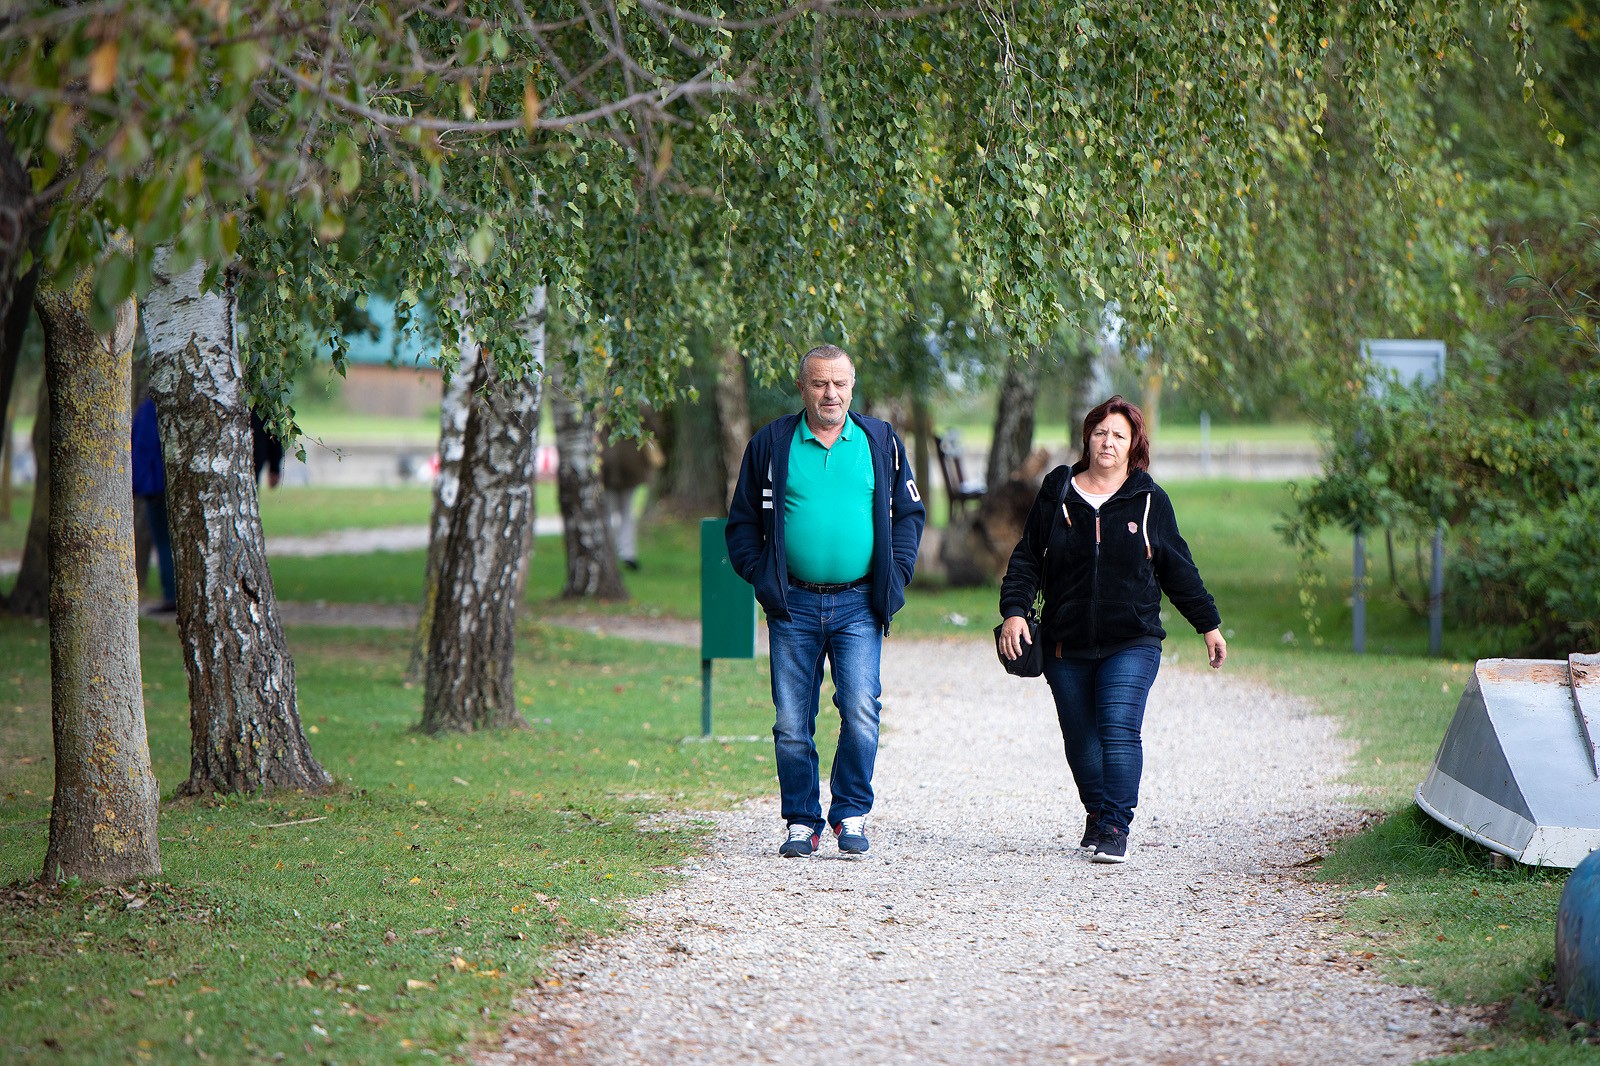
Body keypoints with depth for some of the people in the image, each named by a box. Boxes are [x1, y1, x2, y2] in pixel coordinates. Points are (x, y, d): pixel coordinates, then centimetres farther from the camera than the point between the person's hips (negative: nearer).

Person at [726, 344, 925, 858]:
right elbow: (743, 522, 12)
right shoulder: (771, 444, 6)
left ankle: (851, 814, 0)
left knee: (861, 710, -13)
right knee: (792, 722, 1)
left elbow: (908, 513, 14)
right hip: (794, 605, 1)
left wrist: (894, 576, 3)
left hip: (858, 606, 0)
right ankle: (802, 821, 11)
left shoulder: (881, 441, 8)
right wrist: (762, 576, -1)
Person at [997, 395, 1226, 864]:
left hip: (1131, 643, -2)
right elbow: (1027, 559, 9)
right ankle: (1097, 812, 29)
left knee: (1119, 731, -16)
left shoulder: (1149, 500, 6)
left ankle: (1115, 828, -16)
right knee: (1081, 740, 7)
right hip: (1066, 644, 2)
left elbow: (1178, 570, 13)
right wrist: (1014, 610, -6)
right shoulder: (1057, 494, 8)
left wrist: (1209, 624, 15)